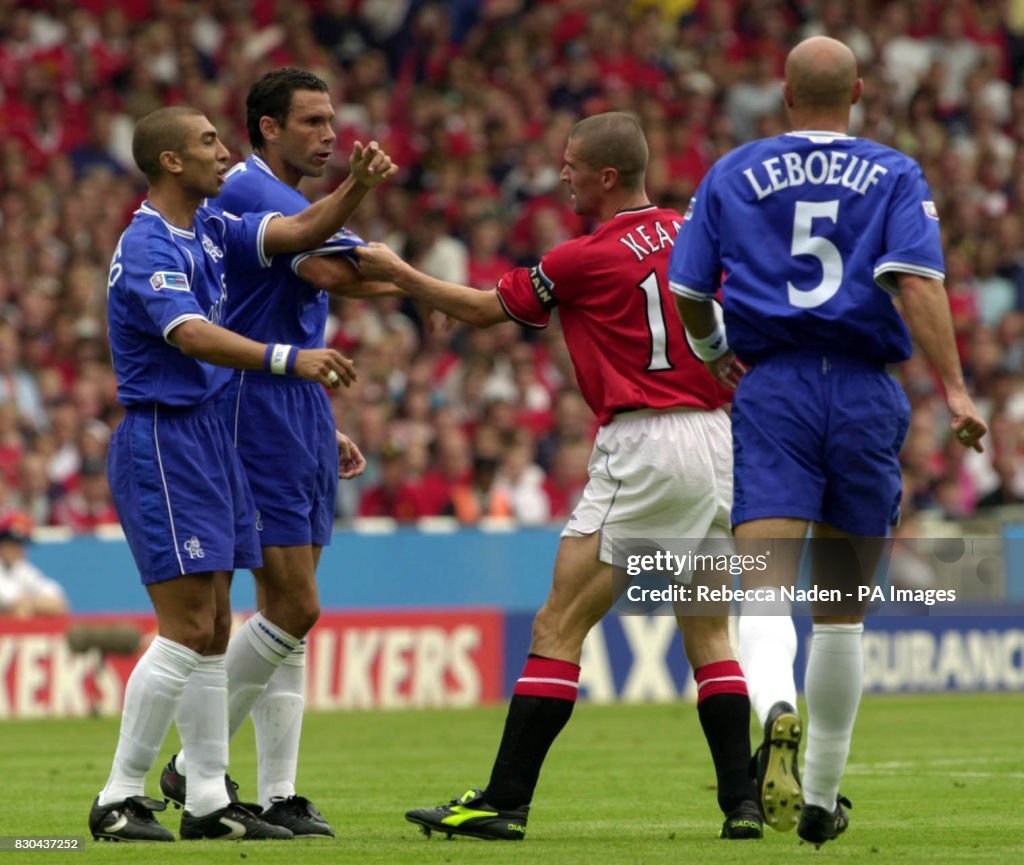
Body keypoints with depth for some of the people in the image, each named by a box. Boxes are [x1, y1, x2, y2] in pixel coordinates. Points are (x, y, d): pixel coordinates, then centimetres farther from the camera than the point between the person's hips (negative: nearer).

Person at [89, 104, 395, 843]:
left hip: (209, 437, 9)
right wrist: (289, 358, -43)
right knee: (187, 630, -11)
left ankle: (210, 801, 12)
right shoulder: (147, 249, -17)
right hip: (163, 442, -9)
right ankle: (120, 800, -6)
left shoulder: (210, 230, 12)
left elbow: (300, 233, 9)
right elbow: (194, 336, -31)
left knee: (213, 629, 9)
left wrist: (358, 188, -10)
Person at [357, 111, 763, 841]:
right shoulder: (691, 233, 9)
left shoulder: (588, 259, -8)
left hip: (642, 446, -7)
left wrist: (396, 272, 13)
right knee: (708, 629, 12)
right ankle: (743, 801, 3)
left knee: (559, 627, -3)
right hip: (715, 439, 7)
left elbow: (482, 309, 4)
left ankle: (505, 802, -4)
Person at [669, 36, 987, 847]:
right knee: (842, 610, 13)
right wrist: (954, 387, -16)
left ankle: (778, 712, -45)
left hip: (772, 391, -1)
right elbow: (915, 278, -11)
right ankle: (822, 798, 19)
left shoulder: (733, 175, 8)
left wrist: (717, 353, 30)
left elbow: (687, 292, 9)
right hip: (867, 397, 1)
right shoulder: (896, 177, 5)